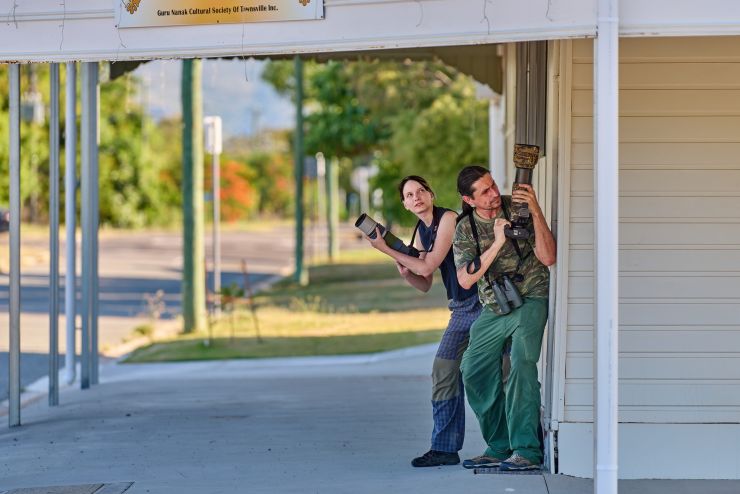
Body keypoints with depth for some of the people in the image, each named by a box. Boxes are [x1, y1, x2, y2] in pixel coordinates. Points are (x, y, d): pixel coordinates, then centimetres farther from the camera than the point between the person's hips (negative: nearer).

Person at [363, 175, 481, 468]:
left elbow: (428, 266, -15)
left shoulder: (448, 219, -12)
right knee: (444, 370, 3)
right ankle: (445, 447, 5)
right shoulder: (421, 232, 14)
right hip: (461, 309, 9)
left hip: (482, 302, -9)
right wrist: (404, 272, -4)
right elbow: (425, 285, 18)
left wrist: (387, 250, -9)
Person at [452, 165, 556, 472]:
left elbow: (548, 258, -17)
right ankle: (499, 447, 17)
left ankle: (526, 450, -24)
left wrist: (536, 212, -27)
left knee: (522, 363, -23)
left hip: (530, 300, -5)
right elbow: (465, 280, -15)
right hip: (493, 309, 5)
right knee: (474, 372, 2)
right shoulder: (465, 229, -1)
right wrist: (497, 243, -23)